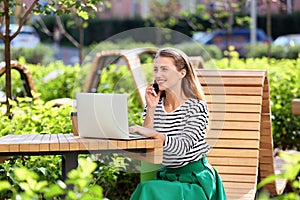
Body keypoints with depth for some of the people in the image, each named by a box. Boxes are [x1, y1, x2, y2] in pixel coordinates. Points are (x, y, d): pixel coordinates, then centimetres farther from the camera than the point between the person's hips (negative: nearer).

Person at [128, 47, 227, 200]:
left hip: (195, 180, -5)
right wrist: (151, 109, -11)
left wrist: (153, 134, -39)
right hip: (166, 175, 5)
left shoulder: (197, 107, -9)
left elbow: (183, 147, -23)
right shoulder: (155, 106, 6)